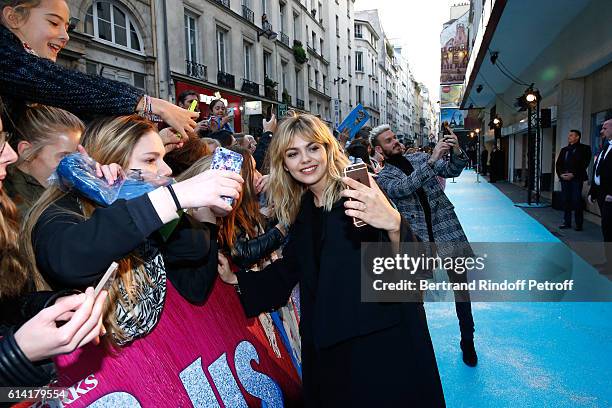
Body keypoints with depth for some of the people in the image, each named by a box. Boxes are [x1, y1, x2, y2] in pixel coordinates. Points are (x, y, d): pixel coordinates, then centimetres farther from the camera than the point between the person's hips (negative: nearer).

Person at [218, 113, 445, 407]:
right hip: (327, 343, 6)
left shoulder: (359, 195, -12)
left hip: (382, 336, -5)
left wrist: (393, 224, -44)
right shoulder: (301, 210, 6)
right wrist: (236, 280, 8)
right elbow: (288, 268, 17)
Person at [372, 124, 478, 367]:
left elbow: (452, 171, 3)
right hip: (417, 239, -2)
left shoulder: (420, 158, 10)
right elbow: (405, 187, -20)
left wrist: (456, 152, -18)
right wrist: (432, 160, -28)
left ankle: (467, 341, 18)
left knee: (461, 284, 4)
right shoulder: (384, 177, 0)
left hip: (447, 230, 2)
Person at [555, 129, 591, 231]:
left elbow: (584, 164, -8)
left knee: (577, 201, -5)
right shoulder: (564, 150, 16)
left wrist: (573, 174, -15)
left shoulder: (584, 149, 1)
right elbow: (558, 164, 14)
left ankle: (579, 224, 3)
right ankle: (567, 222, 13)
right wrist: (561, 174, -3)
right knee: (566, 201, 6)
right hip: (564, 179, 5)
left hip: (576, 179, -5)